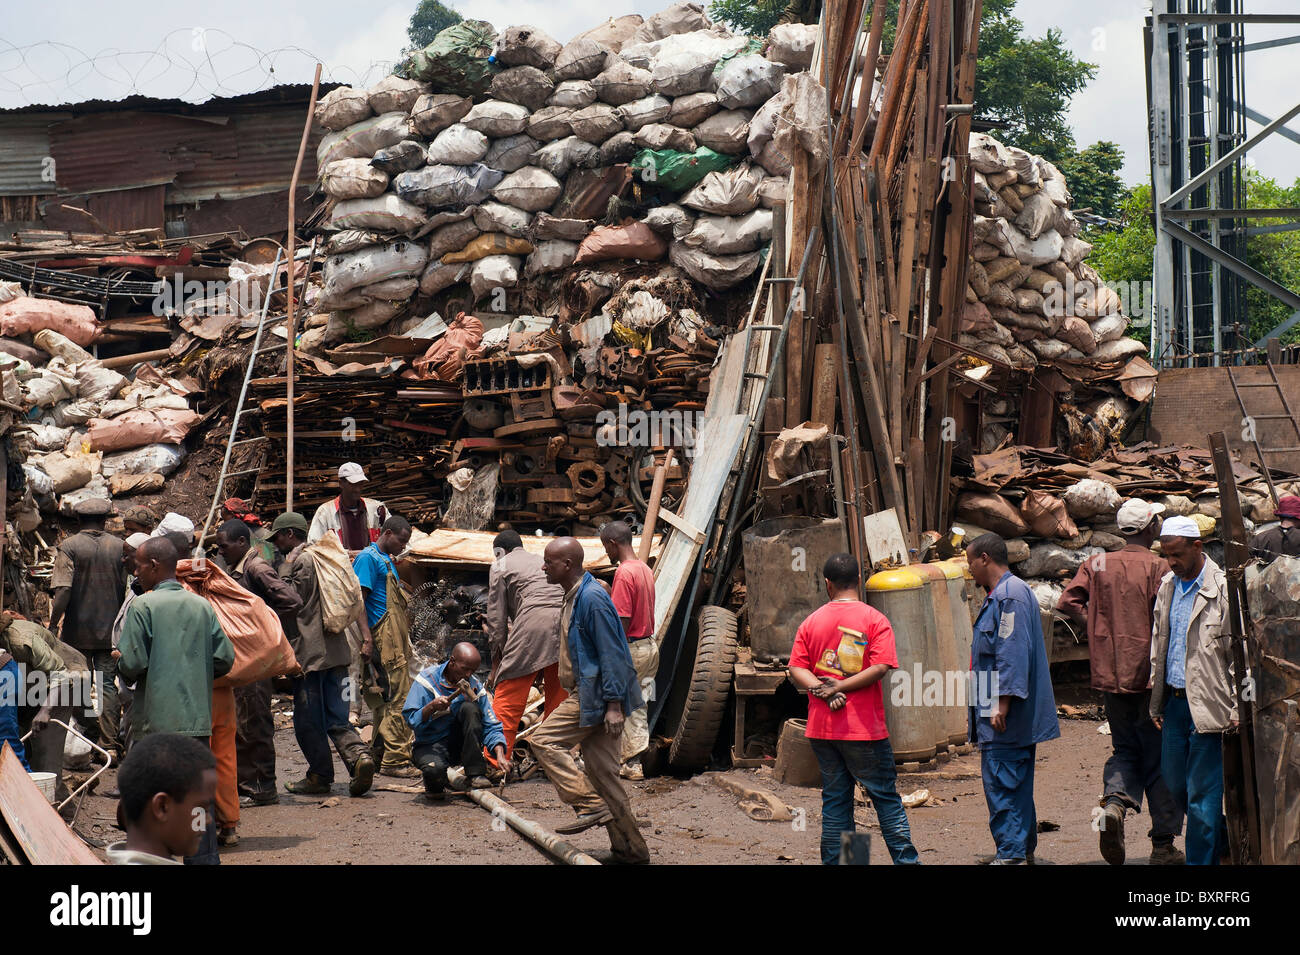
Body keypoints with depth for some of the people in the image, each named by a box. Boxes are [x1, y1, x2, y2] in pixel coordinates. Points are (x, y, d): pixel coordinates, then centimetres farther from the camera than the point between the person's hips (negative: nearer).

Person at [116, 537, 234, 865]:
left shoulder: (142, 606, -8)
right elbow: (225, 659, 4)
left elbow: (132, 664, -13)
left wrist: (121, 665, 9)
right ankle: (206, 858, 11)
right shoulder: (202, 606, 6)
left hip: (155, 718, -4)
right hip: (197, 716, 5)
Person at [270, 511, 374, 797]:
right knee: (336, 717, 8)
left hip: (309, 652, -8)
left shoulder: (301, 561, -9)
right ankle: (358, 755, -14)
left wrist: (286, 566, -4)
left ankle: (320, 776, 5)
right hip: (336, 650, 8)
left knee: (308, 720, 2)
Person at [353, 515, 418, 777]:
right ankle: (395, 760, -9)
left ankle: (378, 754, 19)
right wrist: (366, 638, -21)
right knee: (398, 698, -11)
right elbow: (359, 599, -15)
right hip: (382, 637, -10)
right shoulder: (368, 558, -8)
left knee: (387, 699, 13)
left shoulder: (387, 560, 22)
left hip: (395, 638, 10)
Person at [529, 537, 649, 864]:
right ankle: (629, 849, 12)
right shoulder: (574, 597, 16)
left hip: (595, 695, -10)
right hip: (587, 693, 10)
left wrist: (613, 704, -23)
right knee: (601, 769, 9)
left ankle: (591, 806, -9)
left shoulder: (592, 598, -16)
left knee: (543, 740, -10)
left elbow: (611, 653, -20)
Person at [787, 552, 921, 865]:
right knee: (886, 798, 5)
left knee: (835, 800, 9)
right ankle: (906, 859, 5)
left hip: (821, 729, 3)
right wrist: (840, 687, -11)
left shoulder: (811, 622, 6)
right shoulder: (875, 620, -4)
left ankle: (834, 862, 8)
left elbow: (796, 670, 0)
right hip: (864, 730, -3)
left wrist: (824, 690, -11)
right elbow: (880, 667, -14)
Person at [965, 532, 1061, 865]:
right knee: (1016, 784, 16)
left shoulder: (1010, 595, -15)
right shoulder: (1002, 594, 18)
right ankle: (1024, 848, 23)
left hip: (1005, 715, -11)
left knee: (1002, 785, -9)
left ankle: (1011, 854, -8)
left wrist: (1002, 704, -24)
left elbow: (1013, 653, -22)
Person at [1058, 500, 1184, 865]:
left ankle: (1114, 802, -11)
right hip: (1149, 674, -4)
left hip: (1110, 673, 4)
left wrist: (1100, 627, 9)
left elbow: (1067, 602, -1)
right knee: (1159, 757, 5)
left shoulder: (1096, 564, 4)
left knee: (1125, 749, 18)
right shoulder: (1157, 568, -10)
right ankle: (1163, 845, 8)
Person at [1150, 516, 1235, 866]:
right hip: (1175, 701, 7)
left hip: (1208, 704, -7)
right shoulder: (1167, 586, 10)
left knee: (1202, 793, -3)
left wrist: (1237, 708, -13)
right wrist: (1157, 703, 16)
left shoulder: (1223, 589, -11)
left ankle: (1201, 860, 6)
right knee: (1174, 783, 13)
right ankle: (1224, 838, 33)